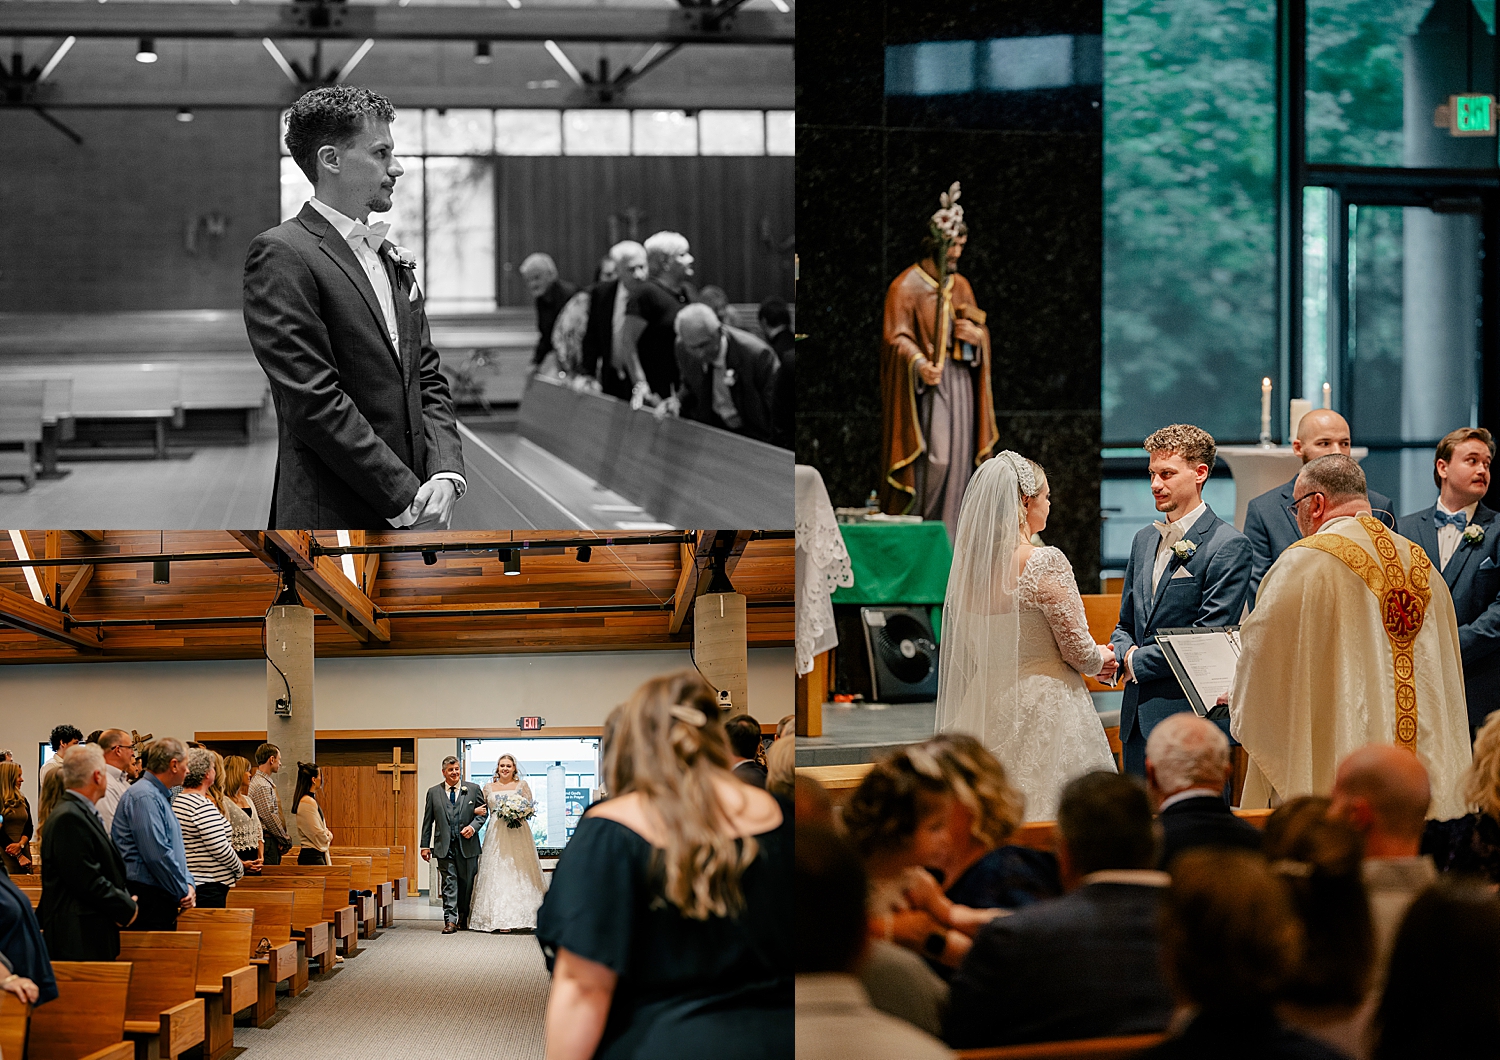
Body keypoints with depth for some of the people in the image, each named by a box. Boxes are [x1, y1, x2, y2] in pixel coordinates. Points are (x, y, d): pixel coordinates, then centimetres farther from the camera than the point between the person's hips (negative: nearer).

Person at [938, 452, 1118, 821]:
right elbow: (1077, 649, -12)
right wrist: (1101, 659, 11)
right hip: (1043, 704, -7)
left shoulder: (968, 562, 3)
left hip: (986, 704, 7)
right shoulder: (1045, 562, -16)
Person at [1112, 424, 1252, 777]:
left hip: (1193, 719, -7)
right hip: (1138, 720, 7)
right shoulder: (1144, 540, 17)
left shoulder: (1229, 545, -8)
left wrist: (1136, 662, -8)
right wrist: (1126, 652, -3)